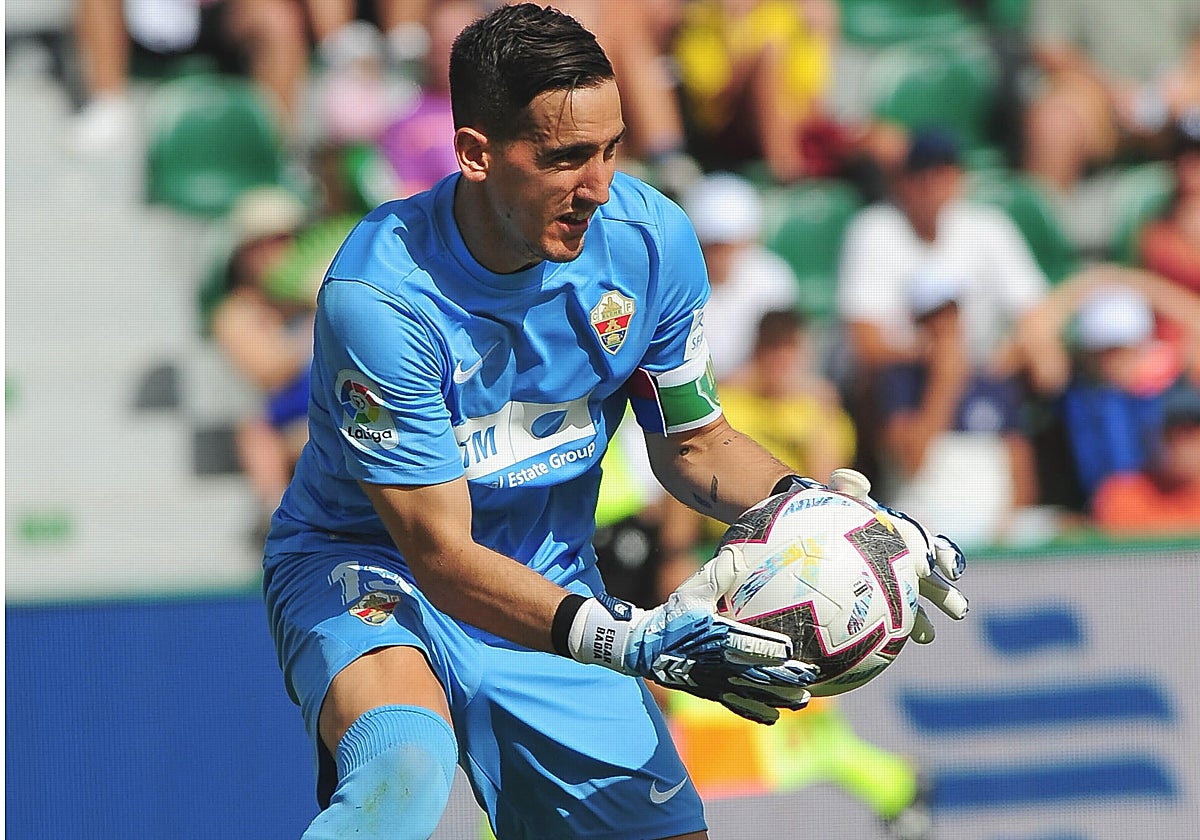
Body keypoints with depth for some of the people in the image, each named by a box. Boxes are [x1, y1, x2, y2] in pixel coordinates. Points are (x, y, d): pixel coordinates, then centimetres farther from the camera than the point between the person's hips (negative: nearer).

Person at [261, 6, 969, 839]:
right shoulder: (378, 295, -28)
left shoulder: (650, 240, -12)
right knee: (407, 769, -38)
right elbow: (442, 556, -27)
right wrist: (626, 640, -40)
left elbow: (695, 442, 5)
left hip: (555, 590, 6)